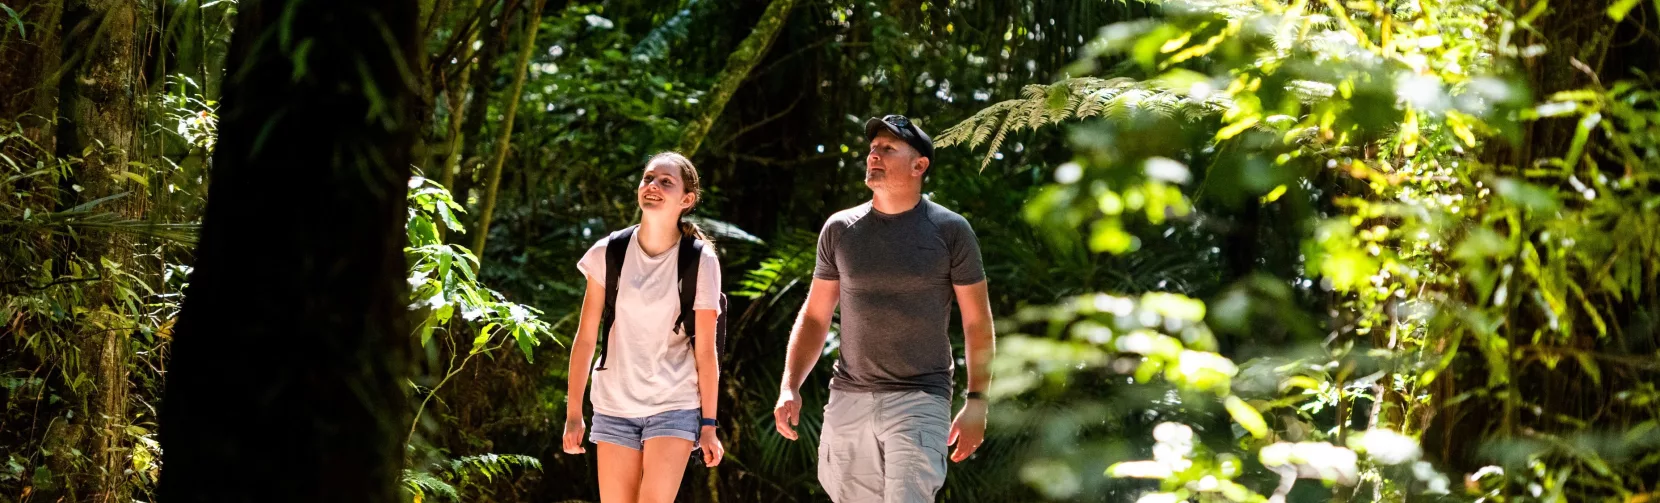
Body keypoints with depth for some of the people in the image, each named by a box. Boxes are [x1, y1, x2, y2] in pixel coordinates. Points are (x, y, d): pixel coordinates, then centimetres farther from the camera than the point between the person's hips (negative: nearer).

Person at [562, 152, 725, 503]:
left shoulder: (701, 263, -8)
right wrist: (573, 413, 1)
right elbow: (585, 339, 1)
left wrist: (708, 424, -3)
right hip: (615, 406, 3)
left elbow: (705, 352, -4)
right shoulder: (608, 253, -4)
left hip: (674, 407, -2)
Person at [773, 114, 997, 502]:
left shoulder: (950, 231, -1)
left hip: (920, 398, -3)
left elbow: (977, 322, 3)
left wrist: (976, 400, -4)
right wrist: (789, 387, 0)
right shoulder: (840, 229, 8)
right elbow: (814, 317, 12)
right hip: (847, 398, 4)